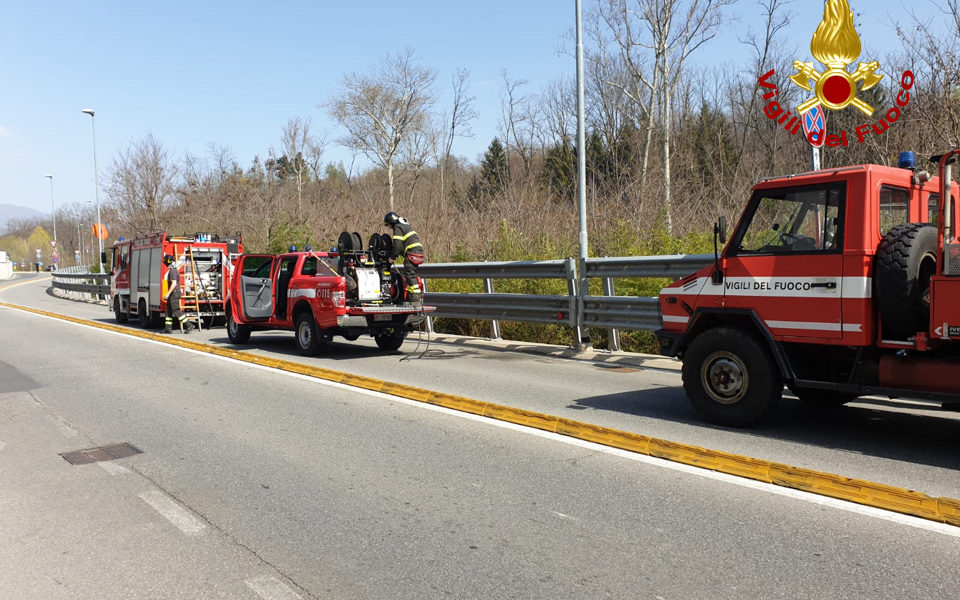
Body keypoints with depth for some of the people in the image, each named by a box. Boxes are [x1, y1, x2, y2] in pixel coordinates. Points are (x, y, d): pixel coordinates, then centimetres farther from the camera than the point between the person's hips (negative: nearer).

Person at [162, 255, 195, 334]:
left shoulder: (172, 271, -16)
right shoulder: (175, 270, 16)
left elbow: (174, 283, -25)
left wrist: (168, 294, -24)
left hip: (173, 293, -10)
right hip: (173, 294, 10)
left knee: (176, 311, -10)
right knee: (169, 311, 11)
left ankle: (189, 325, -11)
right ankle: (168, 328, 14)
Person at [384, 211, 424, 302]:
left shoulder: (397, 228, -3)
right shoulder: (405, 225, 27)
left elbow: (397, 245, -13)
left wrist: (392, 257, -3)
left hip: (412, 252, -10)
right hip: (418, 250, 10)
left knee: (410, 274, -13)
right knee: (409, 274, 13)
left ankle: (415, 297, -20)